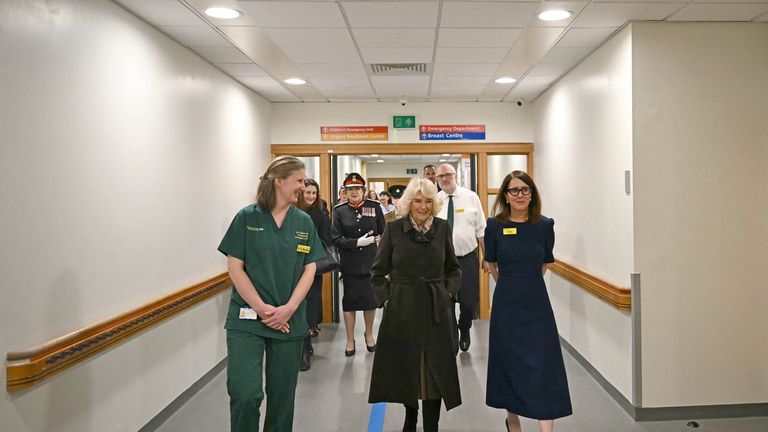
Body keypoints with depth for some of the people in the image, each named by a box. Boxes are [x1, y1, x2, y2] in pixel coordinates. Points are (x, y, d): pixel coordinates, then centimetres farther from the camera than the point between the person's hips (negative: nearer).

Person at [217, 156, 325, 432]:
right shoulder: (247, 218, -3)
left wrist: (289, 309, -10)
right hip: (247, 319, -3)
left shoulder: (304, 222, 5)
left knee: (281, 395, 11)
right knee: (245, 394, -10)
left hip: (289, 322, 3)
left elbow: (309, 269, 3)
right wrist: (262, 308, -13)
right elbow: (235, 267, -6)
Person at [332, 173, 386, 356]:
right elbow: (336, 239, -7)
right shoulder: (339, 210, -1)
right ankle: (350, 339, 22)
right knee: (349, 300, 7)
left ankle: (369, 334, 33)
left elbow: (384, 234, 3)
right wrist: (358, 242, -17)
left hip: (371, 262, 1)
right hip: (350, 264, -1)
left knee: (371, 299, 11)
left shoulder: (375, 207, 0)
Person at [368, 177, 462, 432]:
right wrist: (385, 299, -6)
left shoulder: (442, 228, 3)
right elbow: (378, 272, 4)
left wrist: (449, 292, -1)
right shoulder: (393, 229, -3)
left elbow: (453, 269, 12)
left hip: (436, 311, 1)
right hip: (401, 309, -1)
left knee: (436, 369, 4)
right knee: (404, 367, 10)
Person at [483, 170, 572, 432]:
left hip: (537, 303, 1)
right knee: (509, 363, 11)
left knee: (543, 365, -4)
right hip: (506, 304, 0)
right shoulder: (495, 226, -5)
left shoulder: (544, 225, -2)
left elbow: (544, 263, 12)